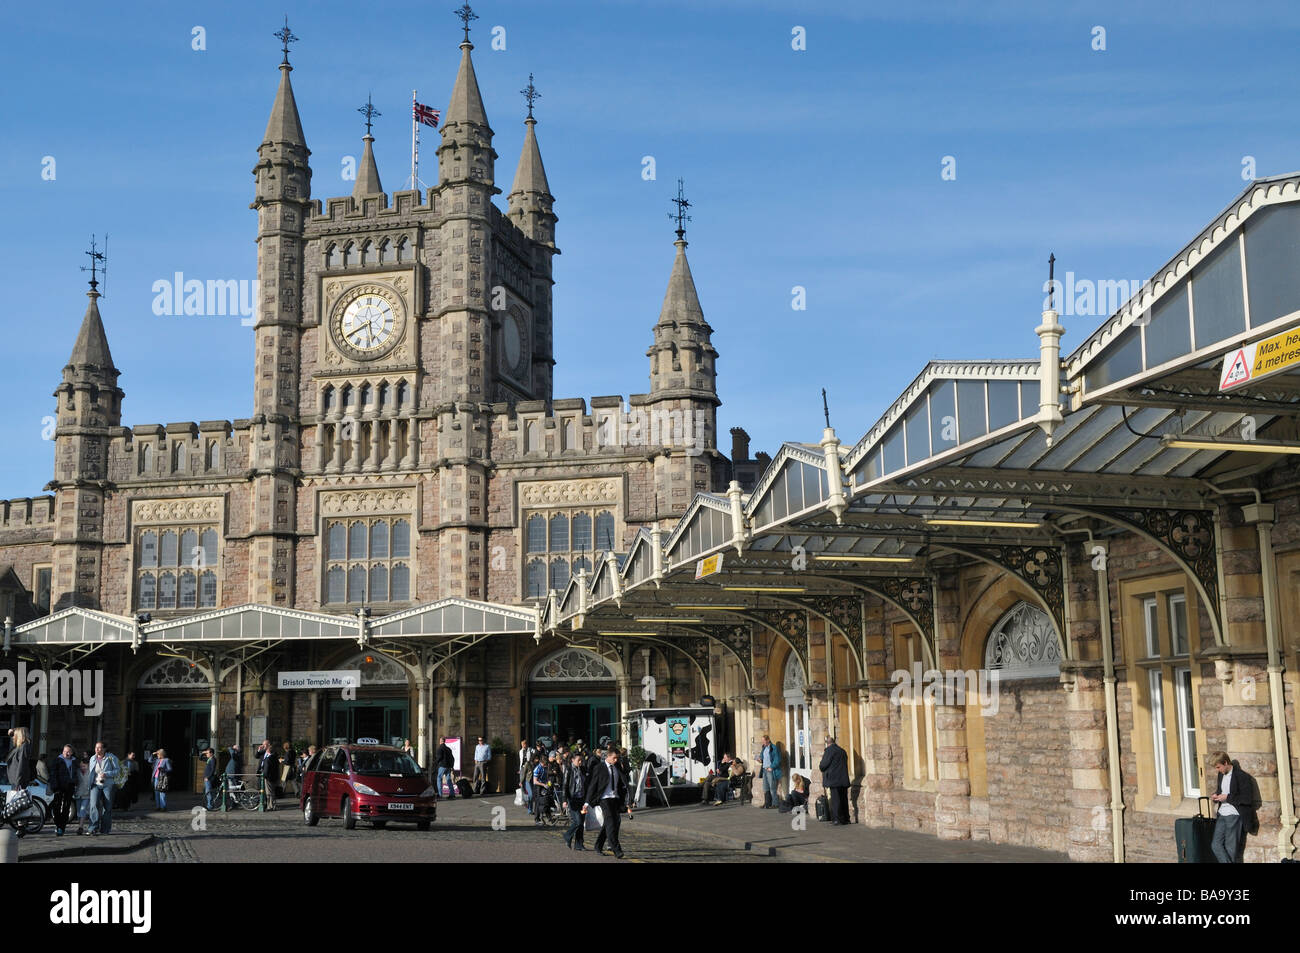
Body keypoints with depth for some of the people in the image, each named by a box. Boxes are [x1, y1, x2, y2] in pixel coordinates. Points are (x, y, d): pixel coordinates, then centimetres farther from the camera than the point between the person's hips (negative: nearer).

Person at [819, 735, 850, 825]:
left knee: (835, 800, -4)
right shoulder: (842, 750, 15)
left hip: (834, 780, -7)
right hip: (844, 779, 7)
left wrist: (820, 767, 14)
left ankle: (837, 819, -6)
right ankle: (845, 818, 16)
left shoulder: (829, 750, -9)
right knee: (843, 799, 12)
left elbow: (824, 765, -10)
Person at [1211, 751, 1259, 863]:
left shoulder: (1242, 776, -14)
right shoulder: (1221, 775, 11)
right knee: (1216, 845, -2)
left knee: (1232, 849, -1)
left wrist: (1227, 797, -17)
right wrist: (1216, 796, 5)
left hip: (1235, 816, -7)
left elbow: (1247, 799, -16)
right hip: (1222, 815, 8)